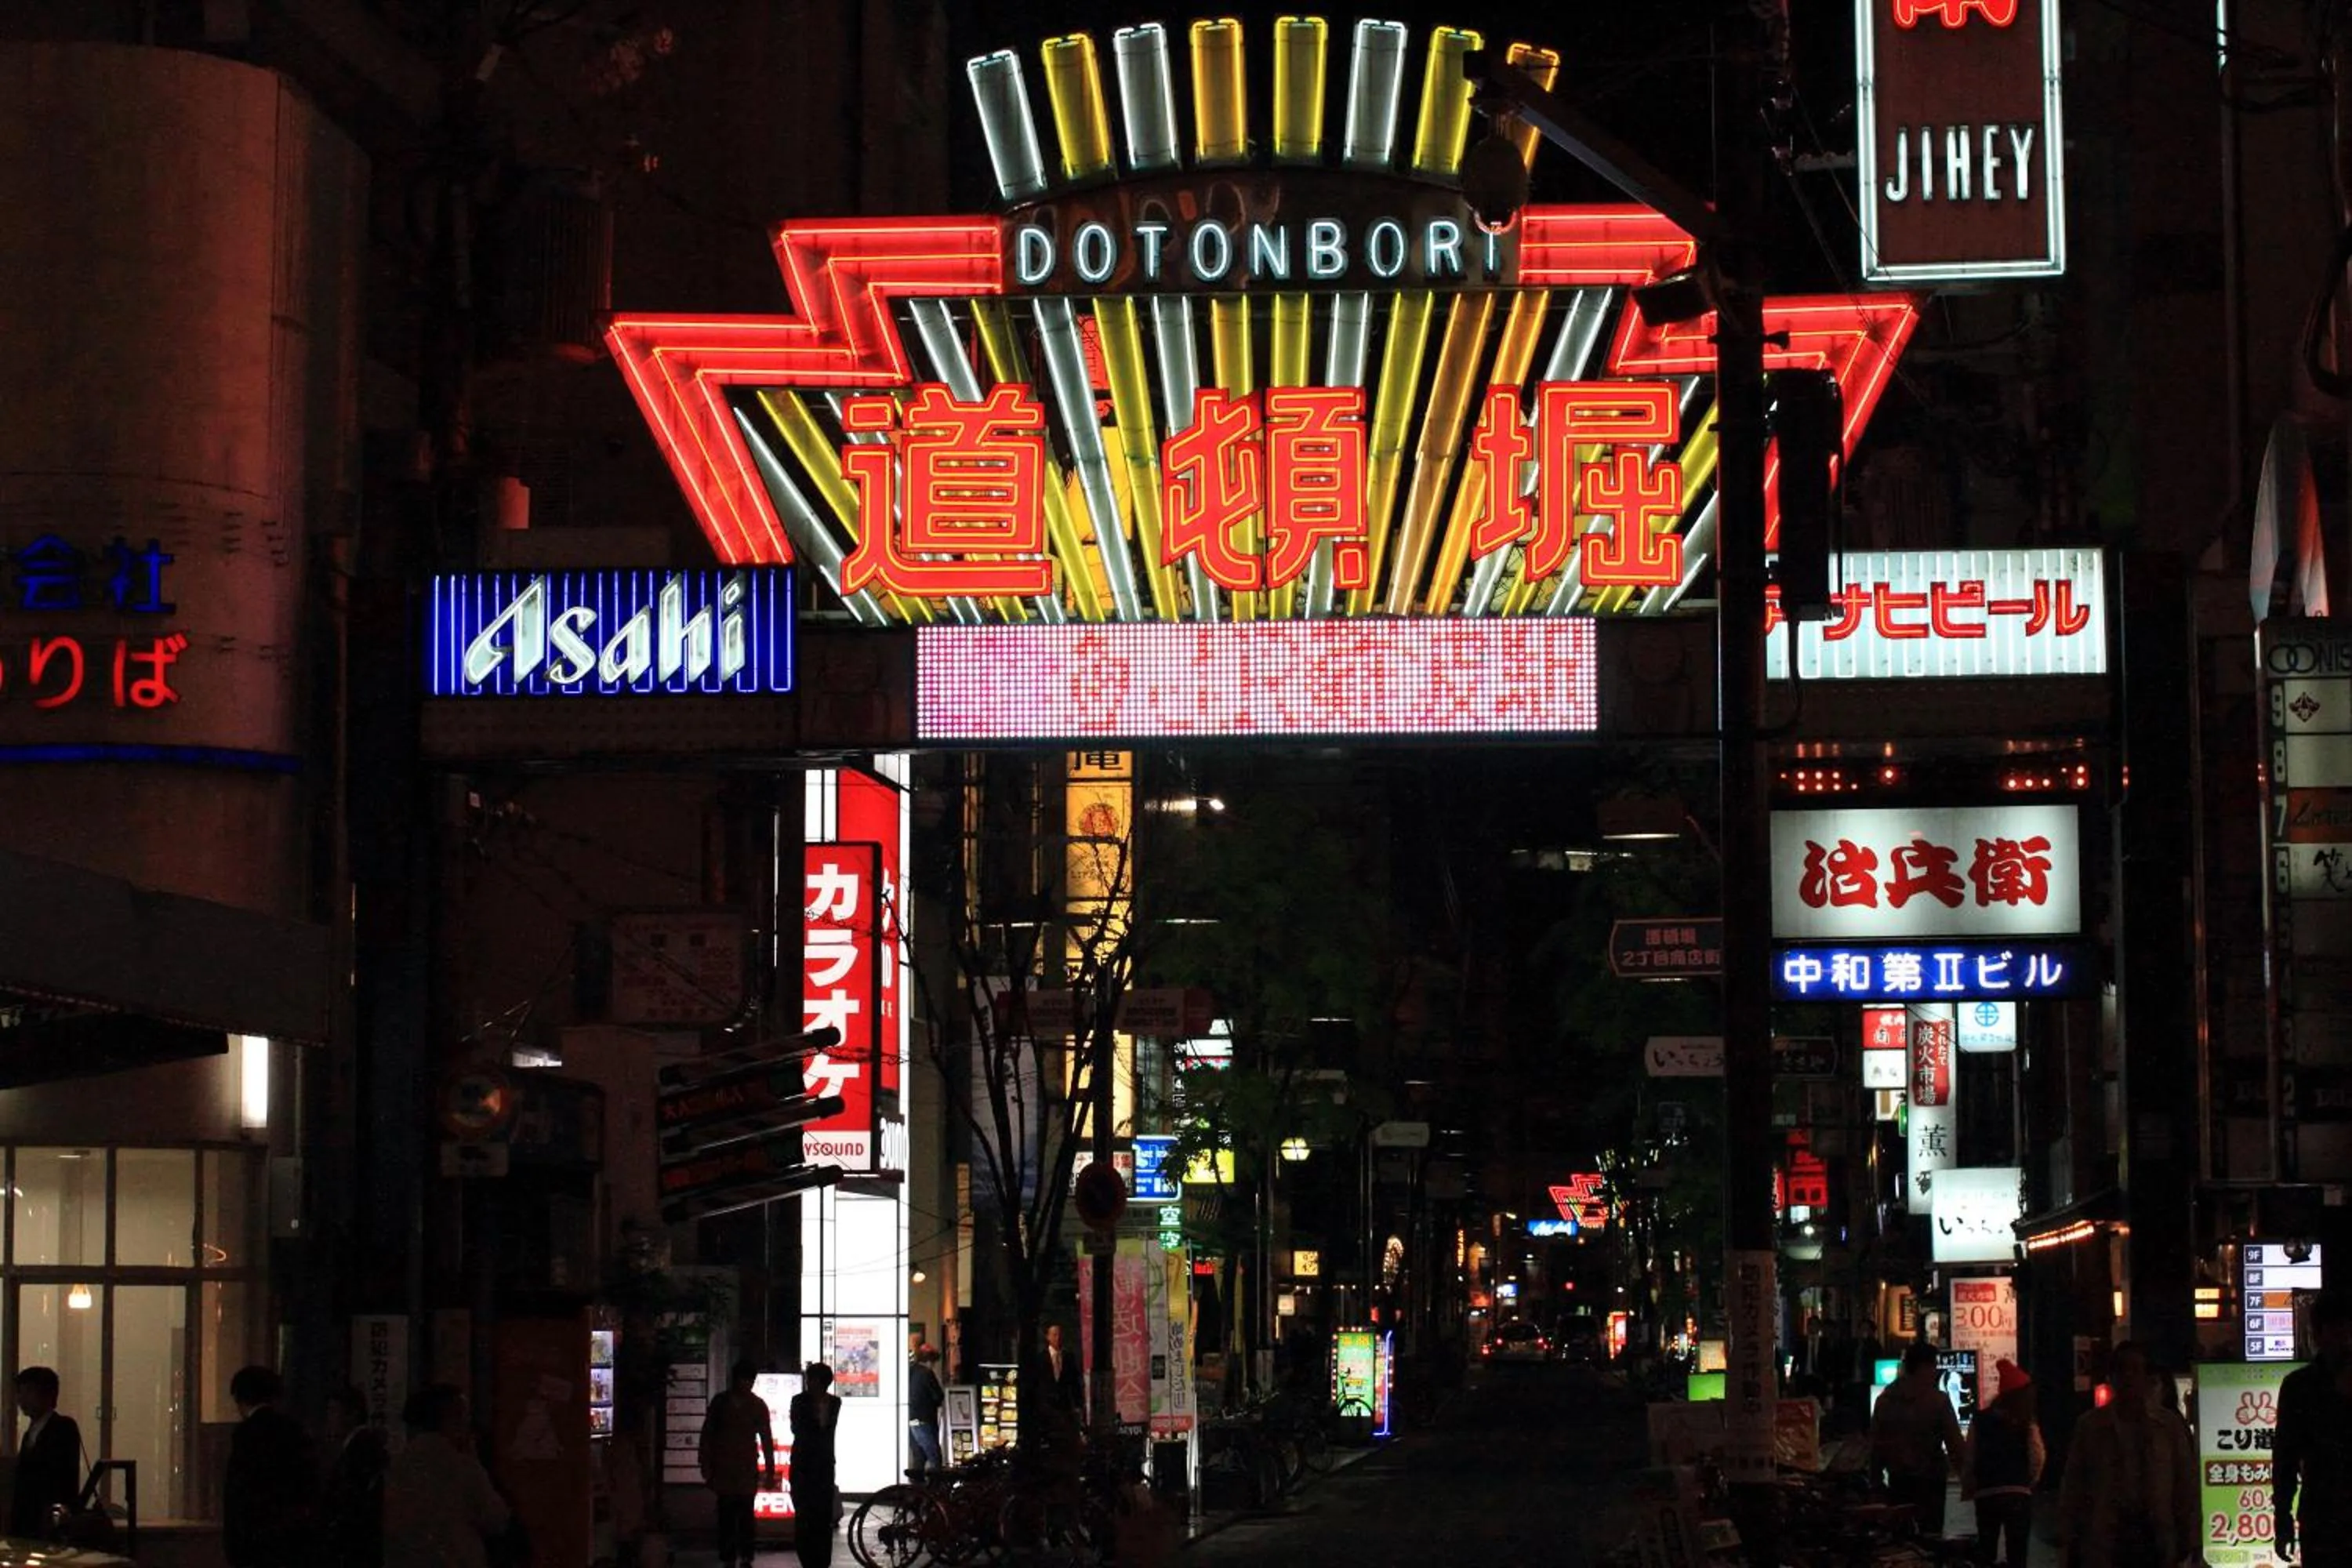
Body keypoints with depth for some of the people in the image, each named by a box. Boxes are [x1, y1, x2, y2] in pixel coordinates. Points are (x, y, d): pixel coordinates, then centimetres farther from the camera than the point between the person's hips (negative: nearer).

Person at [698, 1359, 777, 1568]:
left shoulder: (758, 1405, 6)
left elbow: (766, 1439, 7)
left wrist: (770, 1472, 3)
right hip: (723, 1468, 0)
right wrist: (707, 1467, 3)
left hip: (748, 1469, 0)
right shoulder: (720, 1402, 6)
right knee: (726, 1515, -2)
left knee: (745, 1513, -6)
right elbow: (707, 1434, 8)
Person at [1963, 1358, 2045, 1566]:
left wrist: (1968, 1489, 11)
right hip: (2017, 1495, -2)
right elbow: (2038, 1457, -10)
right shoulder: (2026, 1423, -4)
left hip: (1985, 1495, 2)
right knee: (2016, 1555, 2)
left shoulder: (1980, 1420, 1)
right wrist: (2030, 1482, 8)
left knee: (1986, 1555, 12)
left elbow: (1969, 1459, 0)